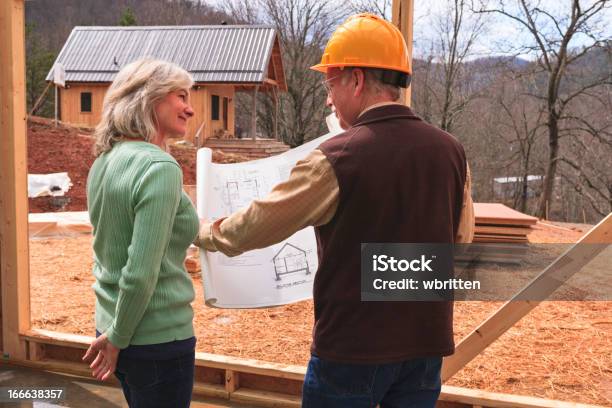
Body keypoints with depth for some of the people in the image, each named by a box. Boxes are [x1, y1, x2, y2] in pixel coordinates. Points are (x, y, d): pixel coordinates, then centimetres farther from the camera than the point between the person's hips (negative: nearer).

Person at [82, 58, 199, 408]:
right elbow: (140, 274, -24)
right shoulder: (160, 167, -21)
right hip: (158, 339, -8)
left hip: (112, 323, 8)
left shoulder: (105, 161, 5)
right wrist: (117, 338, -12)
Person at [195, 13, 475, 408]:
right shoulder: (451, 151, -2)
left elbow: (256, 226, -7)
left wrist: (205, 232, 12)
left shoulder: (337, 158, -17)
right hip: (426, 344, 5)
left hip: (352, 347, -5)